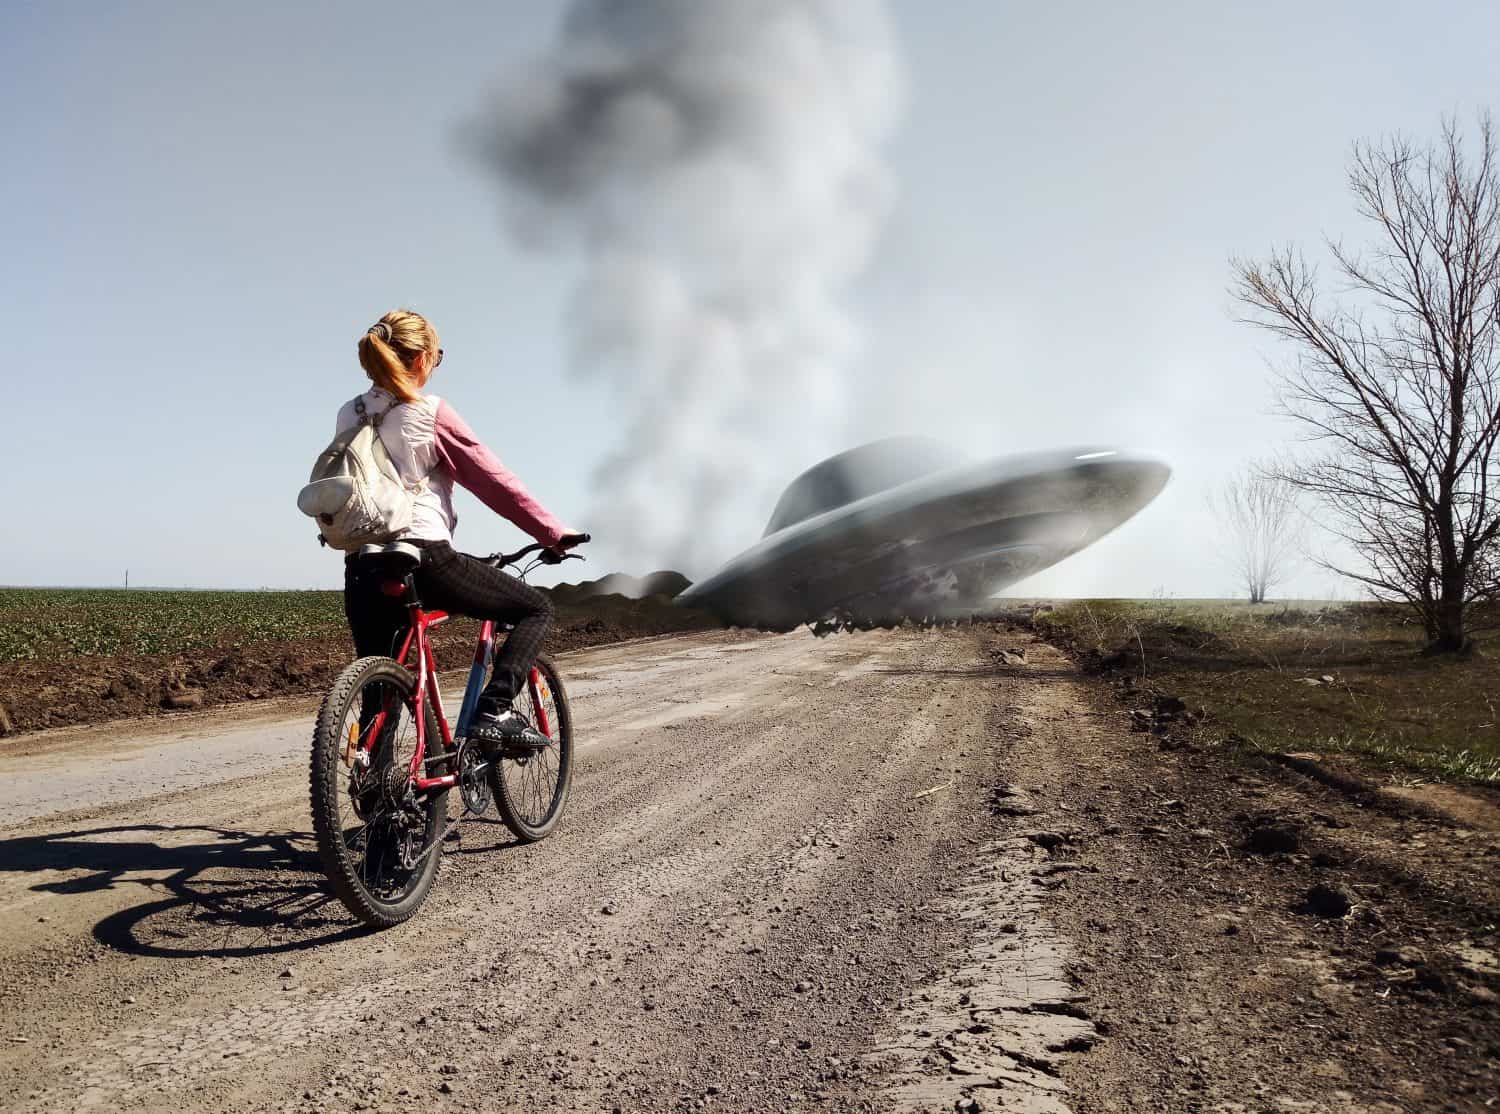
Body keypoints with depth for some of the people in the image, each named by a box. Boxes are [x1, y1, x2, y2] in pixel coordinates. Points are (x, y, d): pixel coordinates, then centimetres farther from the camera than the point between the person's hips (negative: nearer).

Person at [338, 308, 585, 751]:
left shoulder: (348, 415, 13)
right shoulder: (430, 413, -4)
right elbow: (494, 481, -5)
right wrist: (555, 533, 0)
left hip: (363, 565, 7)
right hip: (425, 558, -6)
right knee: (536, 608, 8)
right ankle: (494, 712, -6)